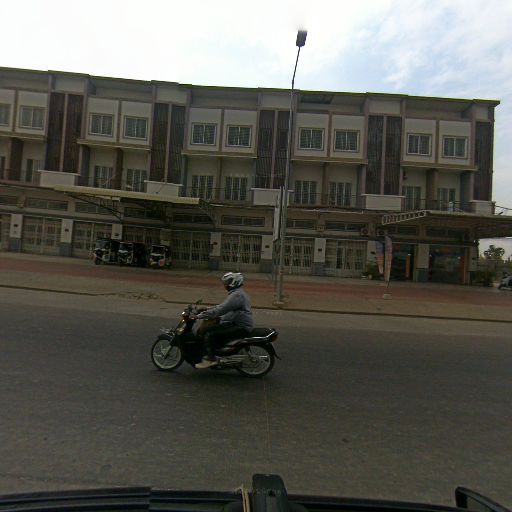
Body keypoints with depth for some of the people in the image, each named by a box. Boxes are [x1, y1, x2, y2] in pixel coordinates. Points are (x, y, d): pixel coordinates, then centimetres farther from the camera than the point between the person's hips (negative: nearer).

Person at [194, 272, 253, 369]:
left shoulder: (236, 295, -19)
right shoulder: (237, 293, 15)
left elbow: (221, 310, -26)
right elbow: (223, 306, 23)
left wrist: (201, 315, -23)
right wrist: (207, 309, 17)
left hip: (241, 327, -11)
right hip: (238, 323, 11)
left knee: (210, 334, -17)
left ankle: (210, 359, -8)